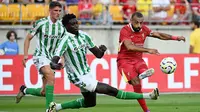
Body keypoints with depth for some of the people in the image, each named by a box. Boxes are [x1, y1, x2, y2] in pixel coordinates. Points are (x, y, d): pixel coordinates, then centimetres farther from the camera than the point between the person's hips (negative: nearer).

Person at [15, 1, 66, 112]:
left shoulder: (61, 26, 4)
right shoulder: (40, 23, -8)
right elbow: (28, 38, 1)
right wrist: (25, 54, -8)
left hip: (51, 59, 5)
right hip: (40, 56, -5)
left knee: (44, 92, 3)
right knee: (51, 77, -33)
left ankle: (24, 90, 33)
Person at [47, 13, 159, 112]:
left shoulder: (84, 36, -1)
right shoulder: (66, 41, -21)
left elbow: (98, 54, 3)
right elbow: (53, 62, -27)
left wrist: (102, 50, -21)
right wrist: (55, 65, -51)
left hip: (87, 73, 8)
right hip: (80, 78, -8)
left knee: (89, 103, 25)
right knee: (111, 90, -11)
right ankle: (146, 96, -5)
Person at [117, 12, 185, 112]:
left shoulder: (143, 29, 3)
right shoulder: (125, 31, -16)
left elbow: (159, 35, 16)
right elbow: (129, 47, -31)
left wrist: (175, 38, 8)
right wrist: (148, 50, -38)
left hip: (138, 59, 7)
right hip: (124, 61, -7)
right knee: (137, 84, -23)